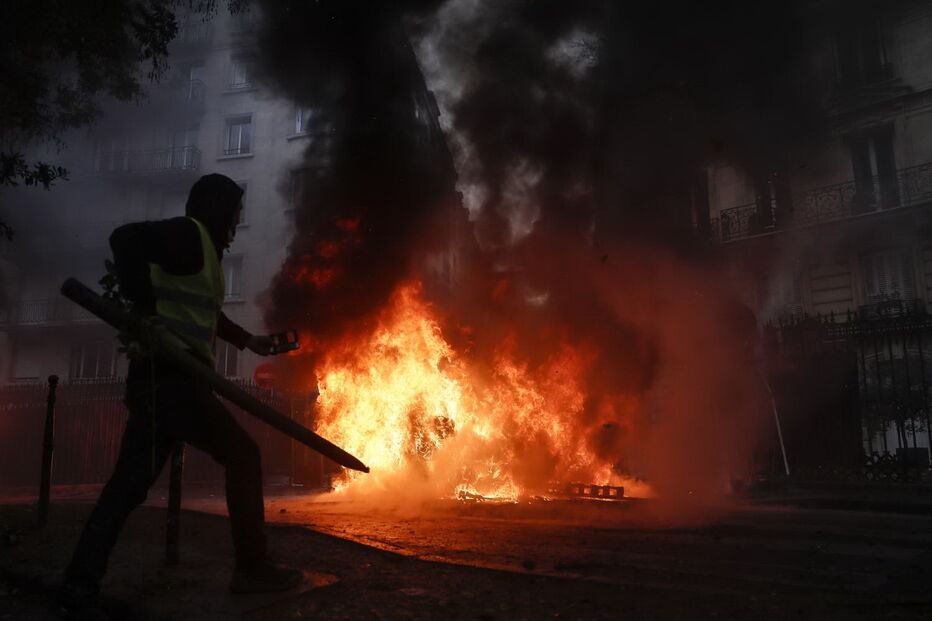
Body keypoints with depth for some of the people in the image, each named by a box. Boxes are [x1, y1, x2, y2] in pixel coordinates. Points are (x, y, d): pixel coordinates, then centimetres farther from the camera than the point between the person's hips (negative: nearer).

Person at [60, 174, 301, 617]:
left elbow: (204, 313, 39)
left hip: (159, 379, 10)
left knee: (130, 479, 9)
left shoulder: (198, 250, 25)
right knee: (242, 454, -2)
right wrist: (146, 311, -25)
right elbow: (125, 237, -24)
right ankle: (251, 568, 5)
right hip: (171, 375, -10)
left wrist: (247, 341, 49)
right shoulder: (189, 235, -5)